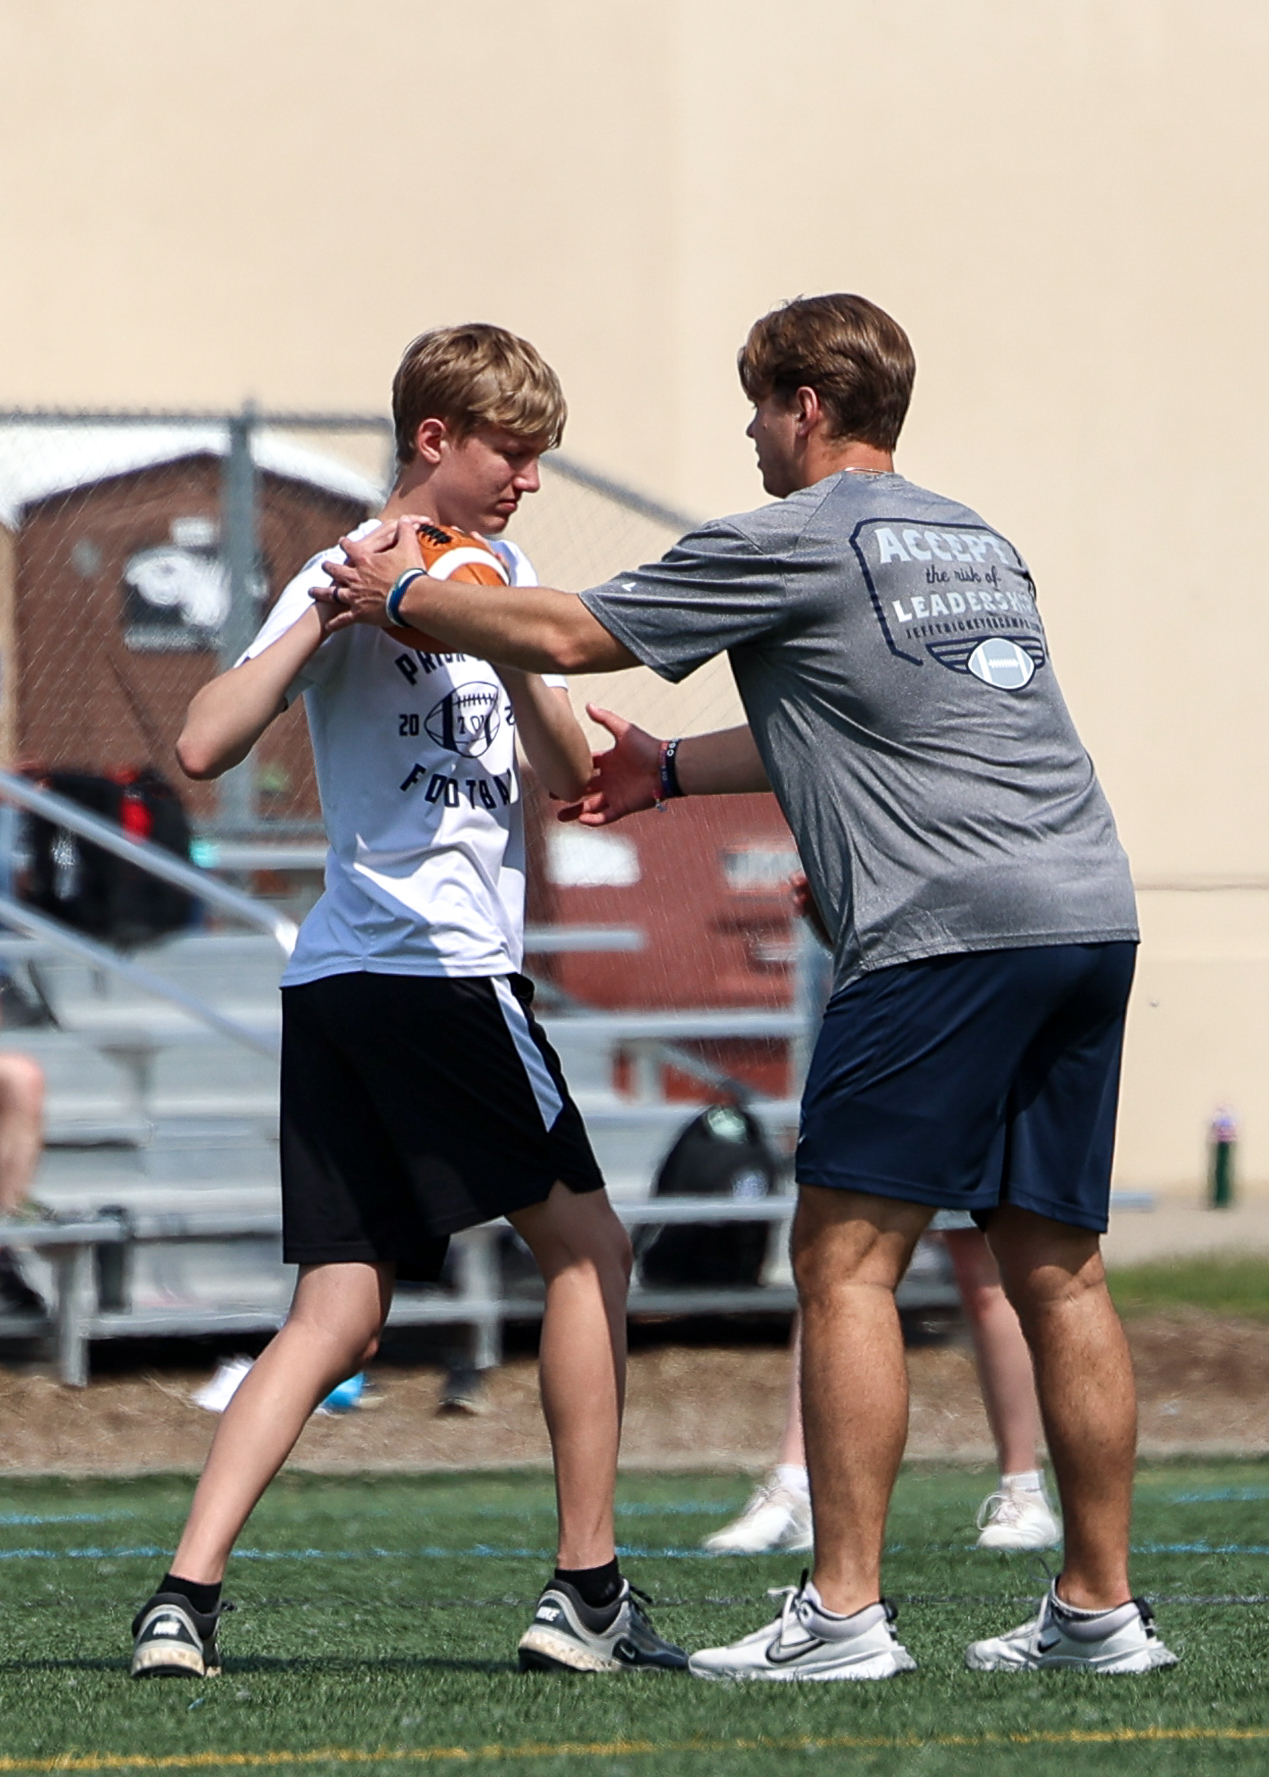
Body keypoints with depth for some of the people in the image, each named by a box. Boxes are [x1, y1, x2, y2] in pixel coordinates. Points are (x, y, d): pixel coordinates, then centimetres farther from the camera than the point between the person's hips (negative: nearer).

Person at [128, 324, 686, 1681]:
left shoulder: (494, 572, 19)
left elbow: (568, 777, 14)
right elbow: (205, 745, -19)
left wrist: (509, 648, -3)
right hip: (435, 966, -8)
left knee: (340, 1309, 1)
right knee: (586, 1245, 1)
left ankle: (185, 1597, -9)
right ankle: (586, 1592, 4)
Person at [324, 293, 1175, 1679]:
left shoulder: (795, 544, 0)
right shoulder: (973, 539, 24)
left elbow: (567, 637, 4)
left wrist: (402, 596, 19)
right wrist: (669, 774, 44)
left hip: (950, 928, -8)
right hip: (1091, 909, 8)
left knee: (845, 1256, -5)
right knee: (1055, 1270, 10)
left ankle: (843, 1609, -10)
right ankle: (1100, 1608, 10)